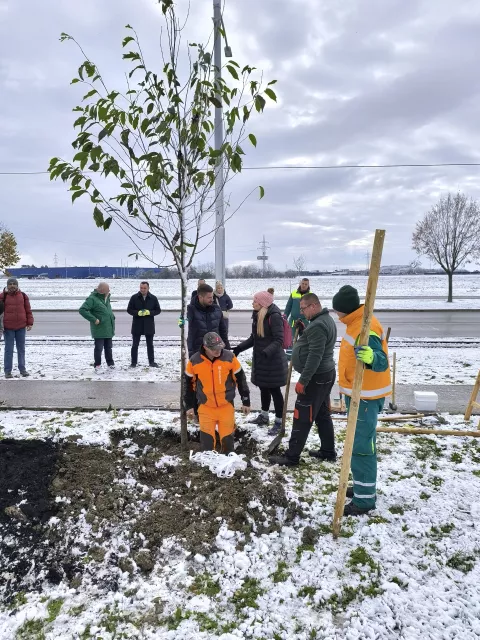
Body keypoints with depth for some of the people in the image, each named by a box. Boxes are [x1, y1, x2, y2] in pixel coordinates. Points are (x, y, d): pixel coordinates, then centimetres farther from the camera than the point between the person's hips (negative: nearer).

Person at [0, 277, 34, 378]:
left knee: (21, 349, 10)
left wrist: (30, 323, 2)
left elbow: (28, 310, 7)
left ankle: (22, 369, 18)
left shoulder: (23, 296, 4)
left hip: (21, 327, 2)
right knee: (9, 349, 2)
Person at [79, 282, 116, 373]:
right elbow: (82, 310, -24)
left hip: (108, 328, 7)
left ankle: (110, 363, 27)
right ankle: (97, 365, 12)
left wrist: (112, 317, 12)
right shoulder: (92, 299, -16)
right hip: (99, 329, -7)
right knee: (99, 347, -1)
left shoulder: (106, 297, 9)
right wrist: (94, 319, -24)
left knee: (108, 347, 16)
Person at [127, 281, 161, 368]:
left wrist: (149, 312, -15)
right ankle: (133, 362, 13)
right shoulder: (134, 297, -2)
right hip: (137, 325, -1)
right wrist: (137, 313, -18)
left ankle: (151, 362, 20)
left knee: (150, 344, 10)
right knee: (135, 345, 4)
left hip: (149, 325, 1)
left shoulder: (153, 298, 0)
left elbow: (158, 310, 3)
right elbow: (129, 310, 0)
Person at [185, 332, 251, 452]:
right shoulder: (194, 361, -12)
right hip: (205, 407, 0)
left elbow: (240, 379, -1)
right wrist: (189, 405, 7)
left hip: (226, 405, 0)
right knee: (207, 437, -1)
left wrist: (246, 401, 3)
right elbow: (189, 383, 3)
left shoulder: (229, 358, -13)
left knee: (227, 436, 8)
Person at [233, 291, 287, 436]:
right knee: (264, 388, 19)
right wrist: (239, 348, 9)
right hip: (260, 359, 8)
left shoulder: (274, 316, -19)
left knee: (274, 390, 1)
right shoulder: (257, 315, 7)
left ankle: (279, 422, 12)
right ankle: (264, 417, 34)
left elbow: (278, 340, -22)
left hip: (273, 360, -8)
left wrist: (266, 352, -35)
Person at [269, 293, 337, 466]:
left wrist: (303, 380, -25)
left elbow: (315, 356, -27)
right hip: (324, 375, 11)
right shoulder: (326, 320, 12)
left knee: (302, 418, -4)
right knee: (322, 415, 17)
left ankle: (292, 456, 4)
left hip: (316, 377, -11)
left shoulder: (317, 325, -21)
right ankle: (328, 451, 25)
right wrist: (303, 330, 6)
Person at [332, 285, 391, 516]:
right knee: (362, 443, 19)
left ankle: (364, 499, 7)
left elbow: (382, 363, -32)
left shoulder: (365, 330, -24)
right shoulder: (358, 322, 8)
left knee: (361, 446, -4)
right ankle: (363, 487, 32)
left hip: (365, 397, -11)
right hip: (359, 394, 11)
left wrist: (371, 357, -53)